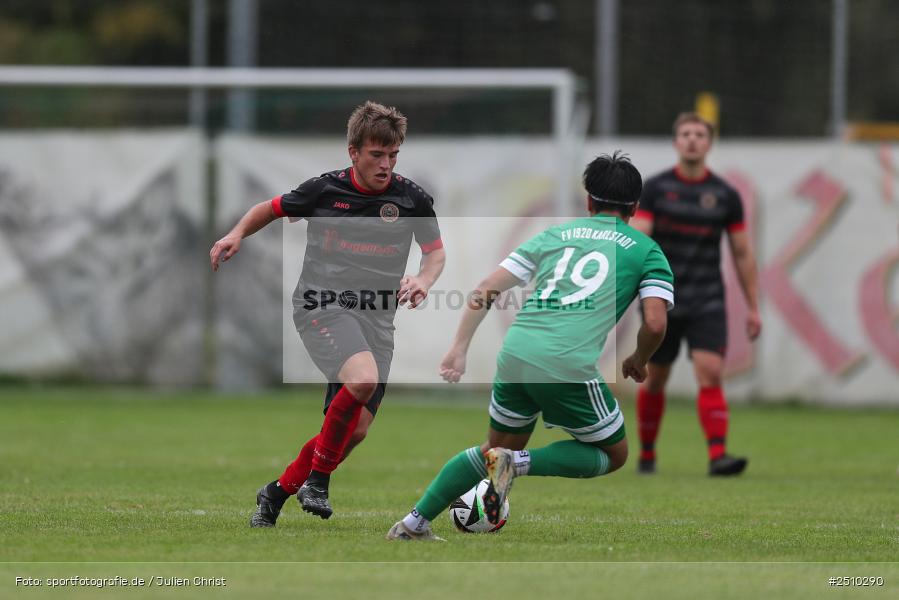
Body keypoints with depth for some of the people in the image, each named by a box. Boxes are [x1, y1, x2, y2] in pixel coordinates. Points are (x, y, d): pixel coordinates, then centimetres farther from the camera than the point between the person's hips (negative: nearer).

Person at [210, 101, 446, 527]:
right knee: (363, 378, -33)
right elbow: (270, 209, 15)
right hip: (322, 304, -4)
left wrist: (424, 279, -8)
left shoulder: (411, 199, 3)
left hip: (376, 318, 4)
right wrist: (238, 233, -3)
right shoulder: (324, 190, -1)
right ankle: (317, 477, -14)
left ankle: (280, 491, 19)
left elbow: (436, 252, 14)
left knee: (356, 429, -2)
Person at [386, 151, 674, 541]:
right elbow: (655, 324, -1)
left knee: (498, 448, 26)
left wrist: (459, 348, 20)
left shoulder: (556, 234, 22)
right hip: (569, 364, -5)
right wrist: (638, 362, 19)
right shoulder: (645, 250, 11)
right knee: (614, 454, 16)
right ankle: (519, 464, -7)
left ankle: (413, 524, 18)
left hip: (515, 353, 5)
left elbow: (486, 289, 16)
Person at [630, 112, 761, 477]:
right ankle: (647, 454, 27)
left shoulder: (725, 195, 3)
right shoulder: (655, 188, -1)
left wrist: (753, 307, 7)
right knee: (655, 380, 9)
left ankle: (718, 456, -23)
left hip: (707, 302, 0)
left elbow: (743, 254, 8)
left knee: (711, 375, -16)